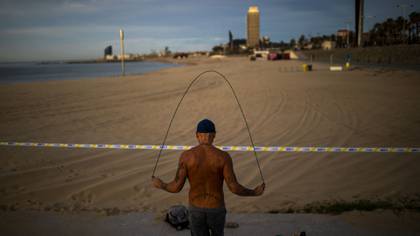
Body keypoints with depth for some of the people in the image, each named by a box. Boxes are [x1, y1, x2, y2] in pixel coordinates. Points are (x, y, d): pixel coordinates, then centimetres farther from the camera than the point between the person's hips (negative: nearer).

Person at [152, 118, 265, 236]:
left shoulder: (186, 155, -14)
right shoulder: (223, 156, -17)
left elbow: (177, 187, -13)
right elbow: (234, 187, -18)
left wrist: (161, 185, 10)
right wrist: (254, 192, 1)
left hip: (196, 210, 0)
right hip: (216, 210, 0)